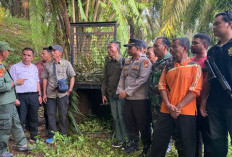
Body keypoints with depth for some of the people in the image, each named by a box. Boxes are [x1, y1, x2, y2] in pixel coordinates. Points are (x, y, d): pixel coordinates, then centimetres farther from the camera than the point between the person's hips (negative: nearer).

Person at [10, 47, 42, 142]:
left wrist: (39, 95, 14)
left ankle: (33, 137, 24)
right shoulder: (15, 67, -2)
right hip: (21, 97, -5)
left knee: (33, 118, 12)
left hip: (34, 96, 5)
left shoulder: (34, 68, 14)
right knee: (21, 119, -1)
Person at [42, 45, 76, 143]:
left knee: (63, 115, 5)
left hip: (62, 93, -2)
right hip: (50, 94, 2)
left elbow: (72, 77, 7)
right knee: (51, 114, 4)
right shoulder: (47, 65, 8)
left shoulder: (66, 63, 3)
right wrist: (44, 93, 6)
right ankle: (51, 135, 14)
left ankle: (63, 135, 17)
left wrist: (69, 90, -1)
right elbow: (45, 78, 11)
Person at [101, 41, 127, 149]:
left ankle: (126, 139, 10)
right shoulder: (108, 63, 13)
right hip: (111, 95, 6)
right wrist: (103, 93, 14)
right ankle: (119, 139, 21)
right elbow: (105, 79, 17)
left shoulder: (123, 61, -7)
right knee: (115, 117, 10)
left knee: (122, 117, -3)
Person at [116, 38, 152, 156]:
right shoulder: (127, 62, 15)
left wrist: (127, 91, -18)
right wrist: (120, 91, 0)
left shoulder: (144, 61, -10)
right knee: (129, 121, 15)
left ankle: (147, 147, 20)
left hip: (140, 99, -7)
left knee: (143, 124, 3)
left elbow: (142, 79, -20)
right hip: (128, 98, 7)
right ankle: (133, 143, 33)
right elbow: (122, 77, 16)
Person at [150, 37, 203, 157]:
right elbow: (162, 86, 8)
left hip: (186, 113, -4)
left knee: (185, 147, 5)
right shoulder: (168, 67, 15)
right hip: (166, 111, 4)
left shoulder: (194, 66, 1)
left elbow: (195, 90, -7)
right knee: (158, 143, 6)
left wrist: (178, 107, -14)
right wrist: (168, 105, -8)